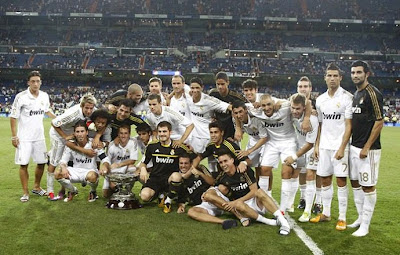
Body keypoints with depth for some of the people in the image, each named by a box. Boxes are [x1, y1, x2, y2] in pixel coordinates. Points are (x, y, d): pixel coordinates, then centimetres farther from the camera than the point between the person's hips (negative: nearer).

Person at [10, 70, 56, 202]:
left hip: (39, 136, 5)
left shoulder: (44, 96, 1)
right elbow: (13, 117, -7)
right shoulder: (21, 96, -13)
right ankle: (25, 192, 12)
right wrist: (14, 136, -10)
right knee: (23, 164, -2)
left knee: (41, 163, 10)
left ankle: (37, 187, 29)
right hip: (24, 137, -4)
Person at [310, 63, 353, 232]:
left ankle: (342, 218, 7)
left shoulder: (347, 97, -6)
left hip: (339, 146, -5)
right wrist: (316, 145, 9)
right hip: (324, 146, 5)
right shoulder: (320, 99, 10)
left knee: (341, 181, -2)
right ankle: (326, 213, 23)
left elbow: (348, 126, -9)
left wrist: (342, 148, -15)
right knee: (325, 180, 10)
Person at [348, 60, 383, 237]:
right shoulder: (356, 95, 13)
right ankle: (361, 218, 28)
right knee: (355, 183, 15)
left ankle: (365, 226, 8)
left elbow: (379, 122, -15)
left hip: (368, 149, -9)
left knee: (368, 186, -1)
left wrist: (366, 147, -16)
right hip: (354, 146, 9)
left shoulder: (373, 93, -13)